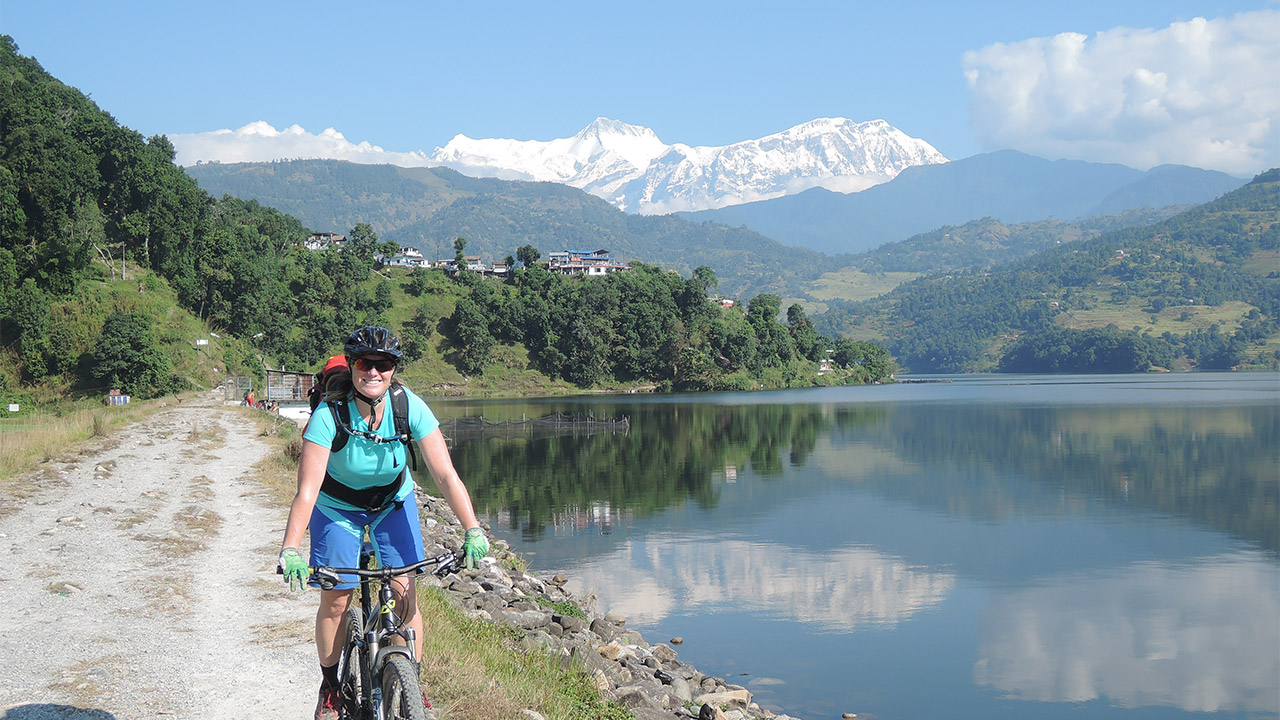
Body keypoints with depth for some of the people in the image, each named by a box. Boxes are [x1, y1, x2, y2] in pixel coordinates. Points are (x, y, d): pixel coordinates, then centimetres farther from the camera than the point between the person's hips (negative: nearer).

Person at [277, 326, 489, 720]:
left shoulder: (410, 407, -26)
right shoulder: (329, 414, -31)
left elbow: (445, 474, -27)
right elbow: (307, 490, -35)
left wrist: (472, 530, -36)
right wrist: (290, 549, -46)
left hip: (393, 502, 1)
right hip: (338, 506, -1)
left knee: (406, 593, -8)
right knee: (335, 599, -2)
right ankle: (330, 685, 21)